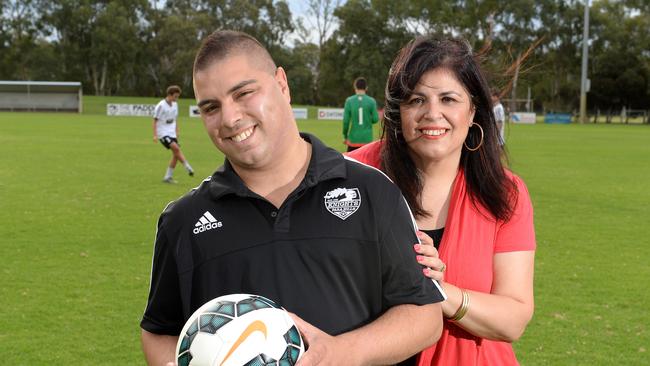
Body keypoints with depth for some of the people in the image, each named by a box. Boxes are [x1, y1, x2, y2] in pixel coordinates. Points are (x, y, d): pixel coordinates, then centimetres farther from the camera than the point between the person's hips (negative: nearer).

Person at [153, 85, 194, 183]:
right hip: (163, 133, -7)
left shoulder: (175, 105, 9)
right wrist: (155, 135, -14)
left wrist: (177, 132, 18)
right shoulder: (161, 106, -12)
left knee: (176, 154, -1)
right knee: (176, 148, -25)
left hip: (172, 133, 7)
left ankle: (168, 177, 7)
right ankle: (189, 168, -24)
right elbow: (155, 120, -9)